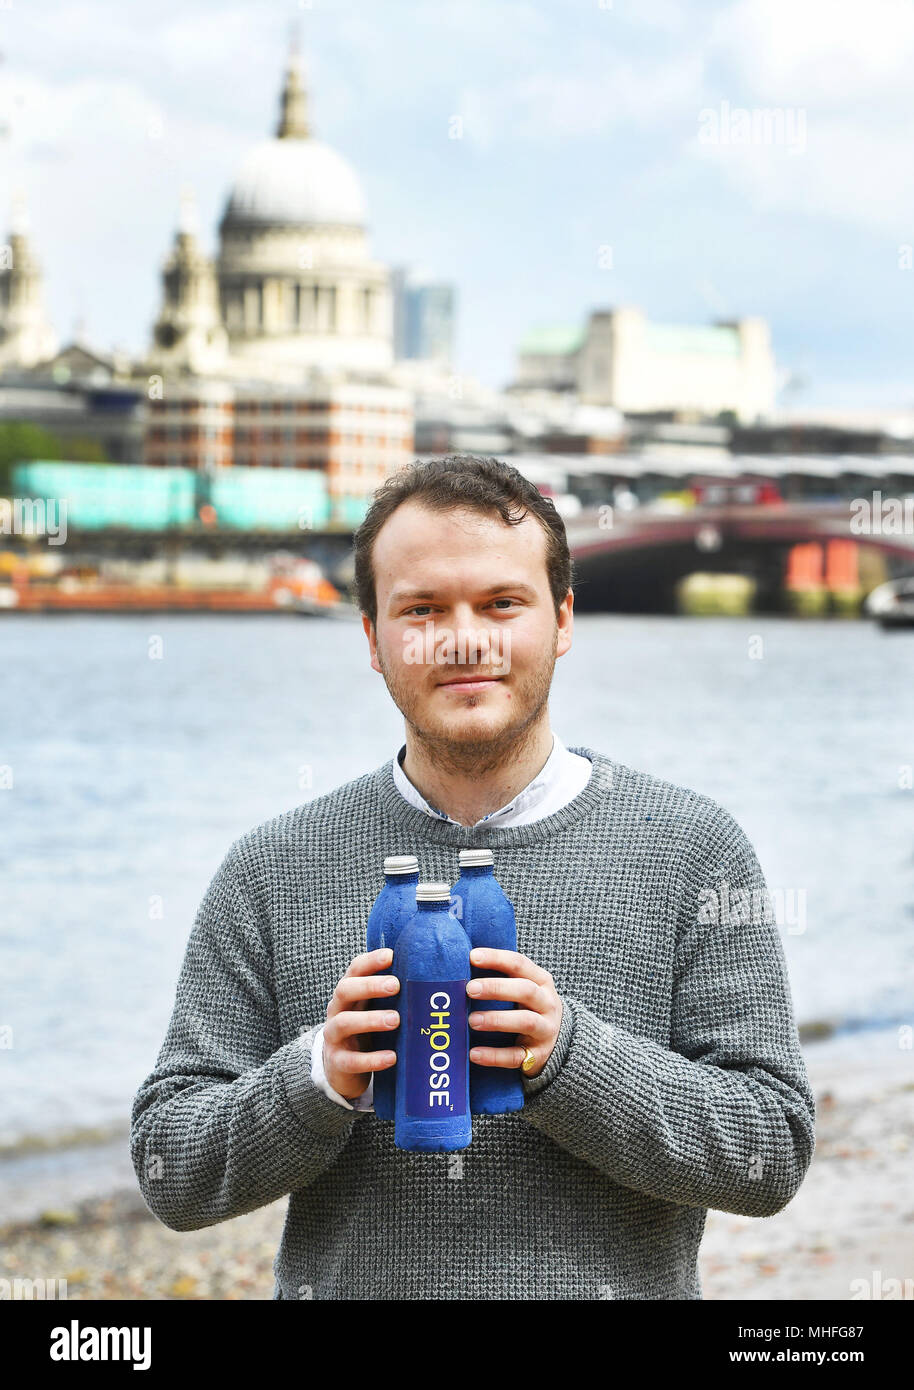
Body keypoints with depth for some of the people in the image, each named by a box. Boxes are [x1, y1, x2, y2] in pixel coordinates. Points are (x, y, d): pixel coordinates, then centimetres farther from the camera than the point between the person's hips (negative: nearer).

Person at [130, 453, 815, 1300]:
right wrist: (317, 1080, -17)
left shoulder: (689, 848, -2)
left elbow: (775, 1150, -7)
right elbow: (170, 1175, 0)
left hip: (619, 1287, -1)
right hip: (338, 1283, 1)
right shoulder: (272, 871, 1)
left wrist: (569, 1055, -20)